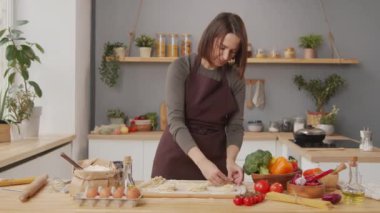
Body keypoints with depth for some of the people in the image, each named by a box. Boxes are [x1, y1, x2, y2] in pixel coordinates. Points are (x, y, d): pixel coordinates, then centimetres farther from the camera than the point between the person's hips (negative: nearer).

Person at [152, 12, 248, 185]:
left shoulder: (235, 78, -1)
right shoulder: (181, 68, -11)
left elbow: (235, 126, -1)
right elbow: (175, 121, -19)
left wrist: (230, 160, -20)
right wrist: (202, 162, -30)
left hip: (215, 158, 3)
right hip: (176, 158, -2)